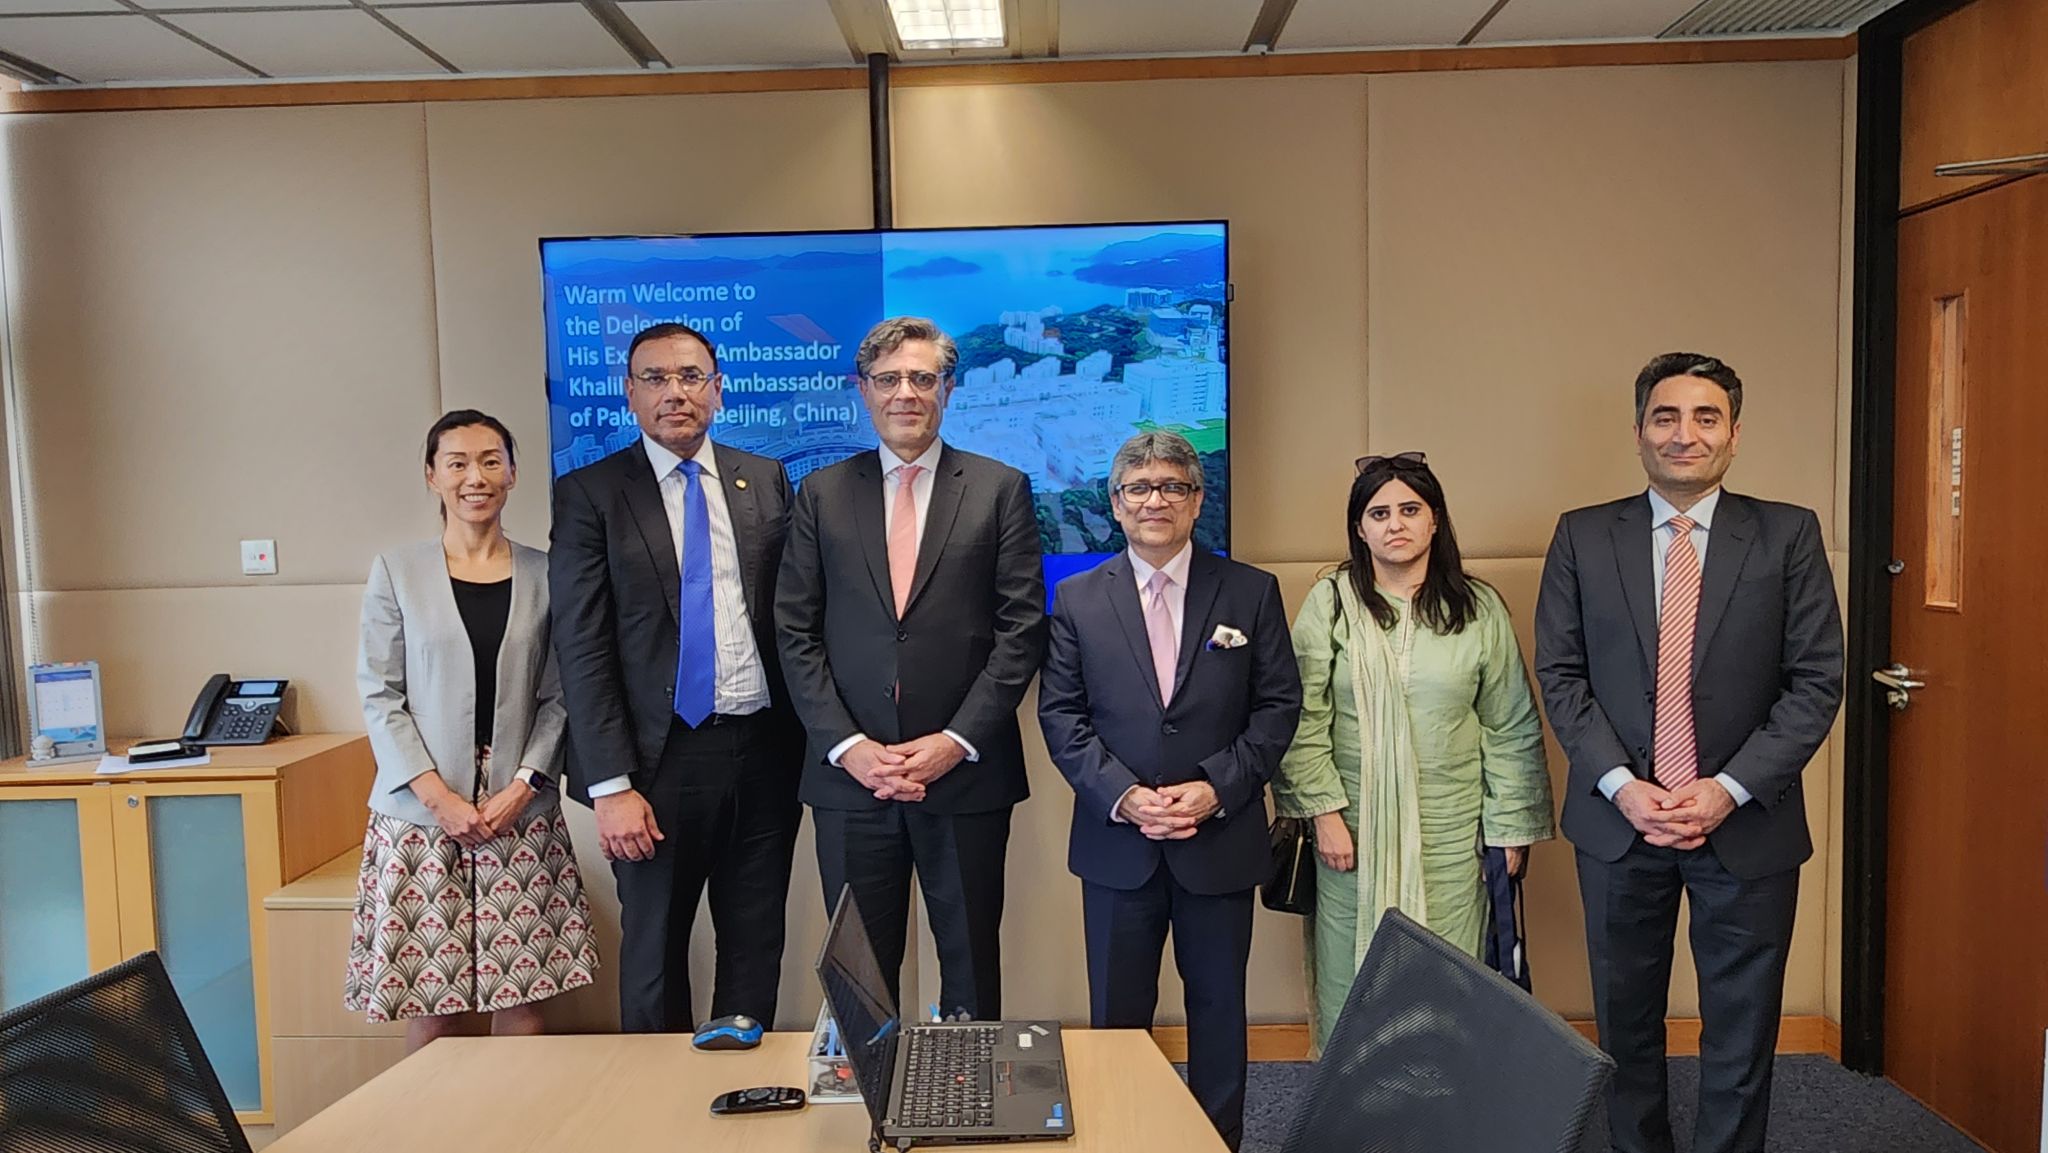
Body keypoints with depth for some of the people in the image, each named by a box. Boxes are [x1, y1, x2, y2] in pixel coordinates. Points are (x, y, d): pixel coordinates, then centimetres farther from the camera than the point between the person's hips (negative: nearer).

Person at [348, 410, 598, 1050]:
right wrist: (440, 797, -8)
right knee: (429, 1005, 2)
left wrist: (524, 786, -8)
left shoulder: (543, 575, 5)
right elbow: (380, 695, 1)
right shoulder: (397, 571, 3)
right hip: (421, 810, 0)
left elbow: (559, 695, 5)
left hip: (522, 812, 1)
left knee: (523, 1002, 2)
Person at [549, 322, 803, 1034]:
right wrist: (610, 785, -12)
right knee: (654, 949, 11)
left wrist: (807, 741, 4)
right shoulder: (589, 494, -2)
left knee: (757, 946, 13)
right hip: (662, 759, -3)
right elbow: (582, 650, -7)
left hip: (765, 749, 3)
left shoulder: (766, 481, 7)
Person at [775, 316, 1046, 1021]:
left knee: (972, 968, 11)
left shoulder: (1001, 490, 4)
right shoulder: (823, 494, 8)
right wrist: (847, 745, -8)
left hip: (966, 774, -1)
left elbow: (1021, 628, -2)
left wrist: (957, 741, -10)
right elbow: (795, 632, 4)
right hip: (851, 777, 1)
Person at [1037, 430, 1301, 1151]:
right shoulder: (1078, 600, 3)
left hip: (1221, 840, 0)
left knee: (1219, 1006, 14)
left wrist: (1216, 788, -13)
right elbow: (1060, 714, -1)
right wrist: (1121, 795, -13)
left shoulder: (1252, 592, 1)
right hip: (1118, 844, 0)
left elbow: (1279, 706, -1)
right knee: (1116, 1012, 10)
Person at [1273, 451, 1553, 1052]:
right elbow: (1304, 719, -1)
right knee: (1352, 977, 5)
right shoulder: (1330, 603, 0)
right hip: (1354, 825, 0)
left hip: (1449, 831, 1)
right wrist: (1324, 811, -7)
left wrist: (1512, 825, 5)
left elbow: (1511, 727, 7)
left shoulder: (1479, 608, 3)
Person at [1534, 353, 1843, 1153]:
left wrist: (1727, 789, -12)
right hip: (1619, 819, 1)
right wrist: (1621, 785, -12)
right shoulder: (1582, 537, 1)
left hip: (1746, 822, 0)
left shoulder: (1789, 535, 0)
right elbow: (1560, 674, -1)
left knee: (1742, 1029, 10)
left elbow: (1817, 680, -4)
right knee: (1626, 1021, 14)